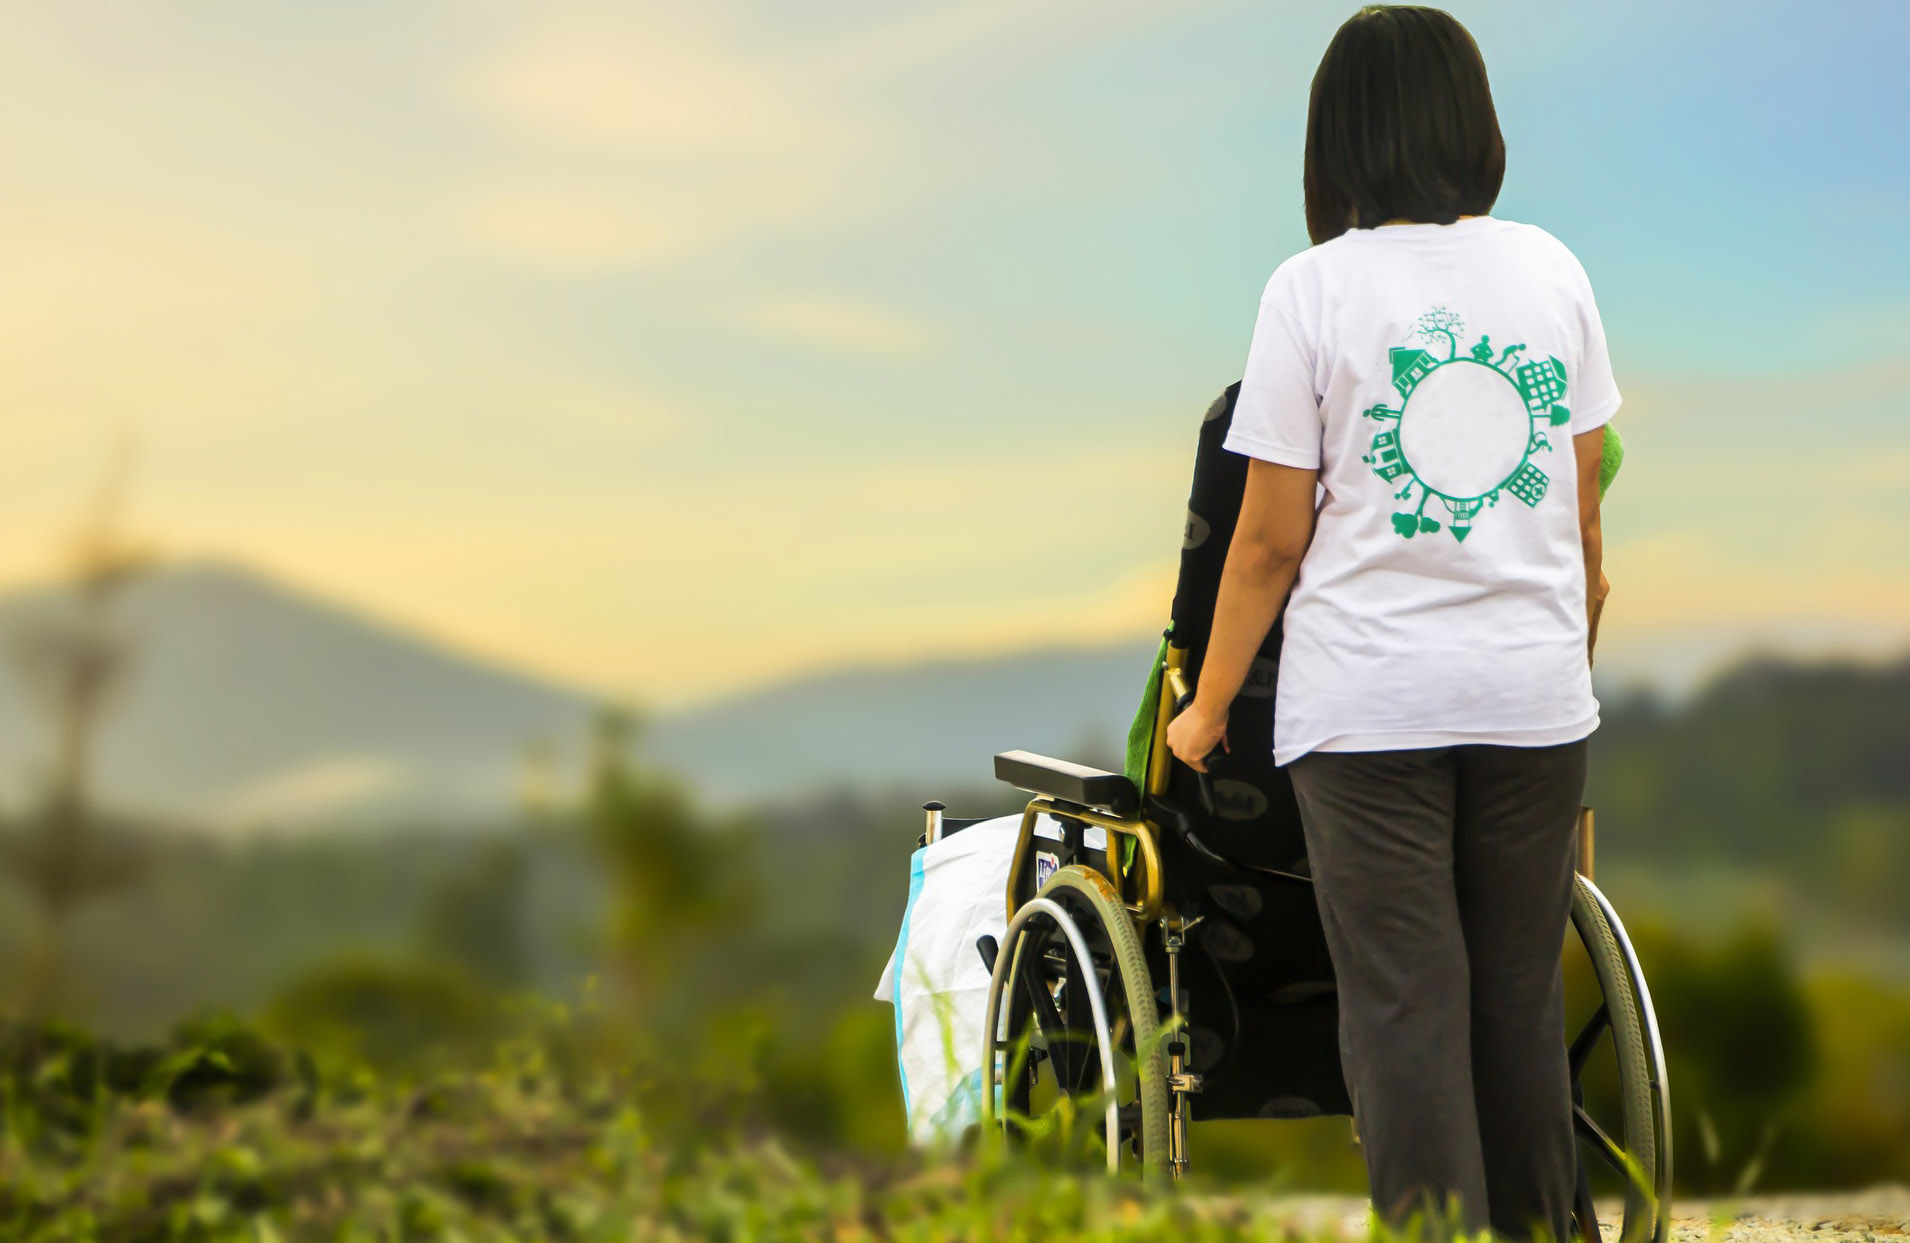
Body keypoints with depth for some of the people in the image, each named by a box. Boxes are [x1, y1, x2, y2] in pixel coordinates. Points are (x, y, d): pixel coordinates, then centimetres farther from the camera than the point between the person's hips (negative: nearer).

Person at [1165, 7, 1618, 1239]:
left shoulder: (1317, 287, -4)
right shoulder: (1553, 269, 6)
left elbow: (1271, 540, -4)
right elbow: (1588, 510, 11)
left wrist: (1205, 710, 7)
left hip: (1371, 698, -3)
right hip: (1538, 695, 4)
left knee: (1404, 1008, 0)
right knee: (1521, 999, 12)